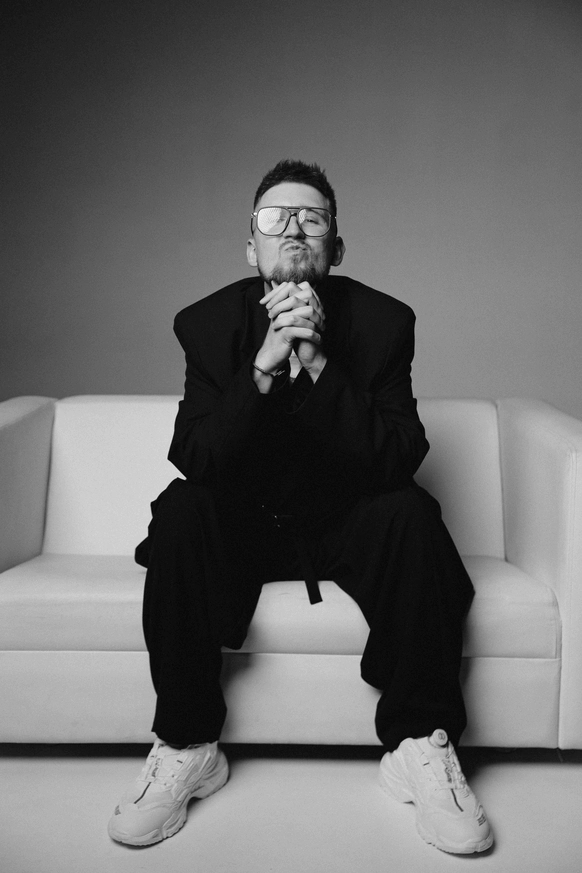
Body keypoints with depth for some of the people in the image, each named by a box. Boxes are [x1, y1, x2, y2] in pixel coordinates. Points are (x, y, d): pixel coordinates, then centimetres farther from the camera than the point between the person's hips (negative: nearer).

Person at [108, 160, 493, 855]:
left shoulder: (382, 321, -8)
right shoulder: (207, 322, -6)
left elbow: (399, 460, -18)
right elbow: (193, 459, -17)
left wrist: (319, 365, -30)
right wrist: (262, 367, -30)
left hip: (345, 523, 0)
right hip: (240, 524, 1)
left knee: (411, 512, -29)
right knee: (178, 511, -28)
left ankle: (418, 747, -17)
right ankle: (187, 747, -16)